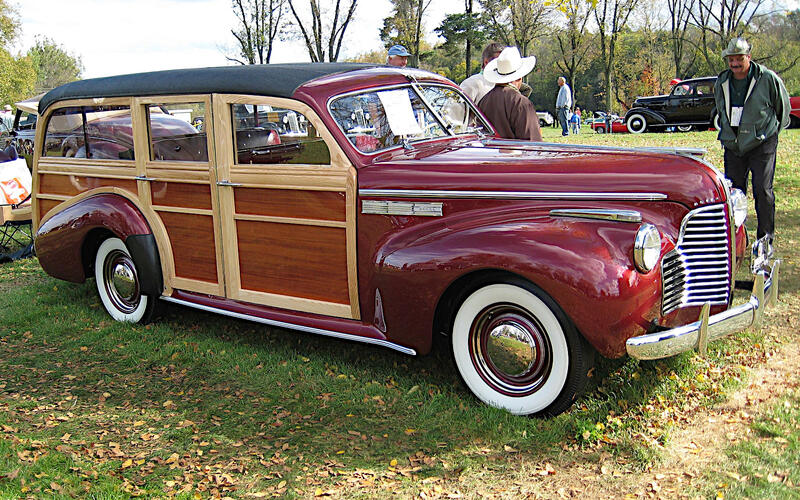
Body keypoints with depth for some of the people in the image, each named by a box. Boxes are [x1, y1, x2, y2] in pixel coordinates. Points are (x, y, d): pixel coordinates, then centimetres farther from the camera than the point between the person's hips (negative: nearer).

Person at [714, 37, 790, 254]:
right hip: (732, 145, 4)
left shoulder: (768, 79, -8)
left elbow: (783, 107, 6)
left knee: (763, 191, -7)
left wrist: (772, 131, 15)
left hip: (762, 144, -4)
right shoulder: (721, 82, 5)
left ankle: (766, 238, 4)